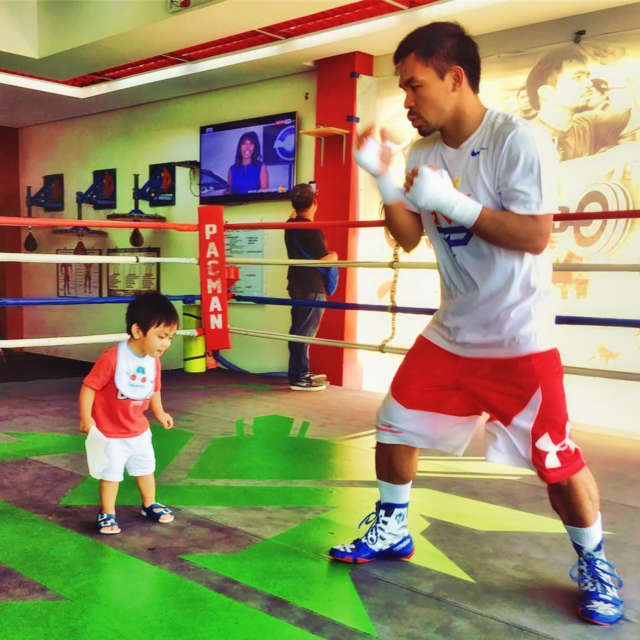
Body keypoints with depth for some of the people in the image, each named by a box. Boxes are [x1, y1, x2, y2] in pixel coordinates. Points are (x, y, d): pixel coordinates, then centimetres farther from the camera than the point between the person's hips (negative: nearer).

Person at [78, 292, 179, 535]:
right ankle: (107, 513, 24)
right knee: (111, 473, 5)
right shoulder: (112, 358, -28)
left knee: (146, 467, 19)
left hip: (139, 430, 6)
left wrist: (159, 412, 4)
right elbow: (89, 387, -23)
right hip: (109, 432, -6)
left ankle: (149, 505, 39)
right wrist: (86, 418, -23)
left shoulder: (154, 361, -6)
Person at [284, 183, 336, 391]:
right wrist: (334, 256, 0)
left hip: (297, 285, 9)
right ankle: (298, 379, -1)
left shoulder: (291, 224, 8)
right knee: (304, 332, -5)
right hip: (311, 288, -9)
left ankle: (302, 373, 26)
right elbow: (323, 261, -19)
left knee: (301, 330, 16)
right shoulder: (312, 231, -19)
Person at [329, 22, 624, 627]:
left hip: (519, 341, -6)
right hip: (449, 333, 6)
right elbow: (409, 237, 6)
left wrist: (451, 202, -25)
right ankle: (390, 532, 30)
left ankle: (594, 565, 24)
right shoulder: (424, 152, 6)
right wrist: (383, 179, -8)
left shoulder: (513, 139, -15)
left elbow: (535, 236, -20)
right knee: (394, 427, 8)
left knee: (557, 461, -3)